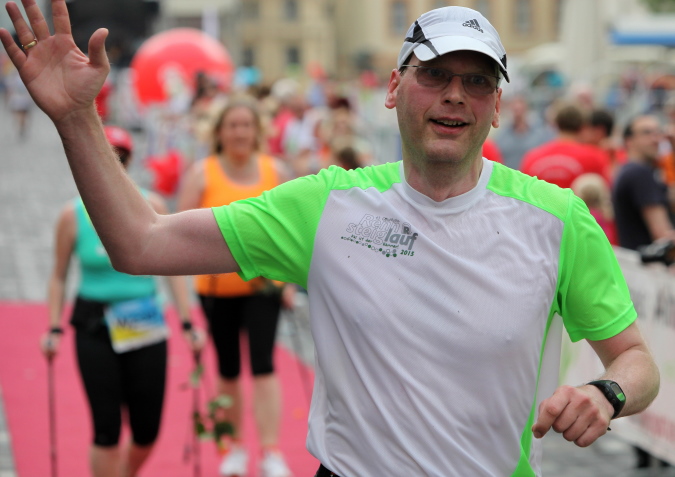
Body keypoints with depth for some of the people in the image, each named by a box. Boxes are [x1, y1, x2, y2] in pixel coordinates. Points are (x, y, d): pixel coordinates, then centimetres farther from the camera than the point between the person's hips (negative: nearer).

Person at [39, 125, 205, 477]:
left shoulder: (151, 207, -2)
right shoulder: (72, 215, -3)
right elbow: (59, 276, 6)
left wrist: (187, 324, -1)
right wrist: (54, 328, -1)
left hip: (145, 326, 1)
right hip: (94, 326, -1)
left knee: (147, 429, 6)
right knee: (106, 428, -5)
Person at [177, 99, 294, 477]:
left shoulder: (275, 171, 3)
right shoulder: (202, 173, -2)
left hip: (263, 282, 0)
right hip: (217, 285, 0)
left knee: (263, 365, -11)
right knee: (228, 370, 11)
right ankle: (234, 446, 27)